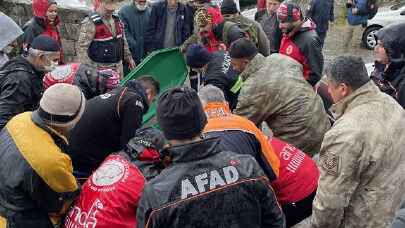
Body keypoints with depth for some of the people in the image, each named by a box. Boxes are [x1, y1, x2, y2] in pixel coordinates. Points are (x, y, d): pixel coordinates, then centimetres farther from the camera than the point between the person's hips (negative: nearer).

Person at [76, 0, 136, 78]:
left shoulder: (117, 20, 8)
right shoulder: (90, 23, -15)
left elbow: (123, 41, 20)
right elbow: (81, 48, -18)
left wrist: (129, 58, 22)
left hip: (118, 68, 7)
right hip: (99, 68, -7)